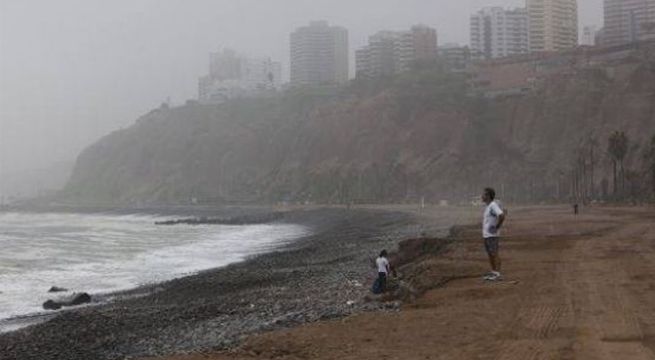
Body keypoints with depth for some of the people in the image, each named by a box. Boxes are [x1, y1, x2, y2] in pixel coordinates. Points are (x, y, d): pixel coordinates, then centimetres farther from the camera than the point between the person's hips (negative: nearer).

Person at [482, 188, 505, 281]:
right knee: (490, 254, 12)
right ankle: (493, 272, 19)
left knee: (494, 254, -7)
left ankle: (498, 274, -5)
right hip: (486, 234, 10)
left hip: (492, 235, -10)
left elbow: (502, 216, -29)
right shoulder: (488, 206, 14)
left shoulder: (493, 205, -16)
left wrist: (497, 227, -19)